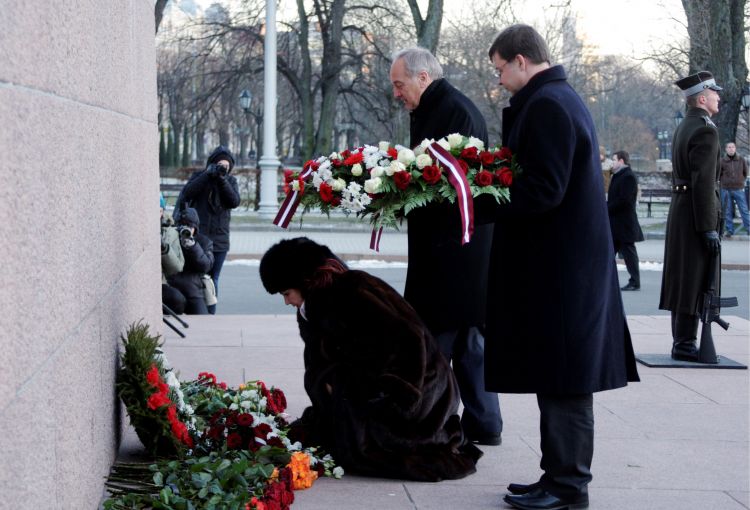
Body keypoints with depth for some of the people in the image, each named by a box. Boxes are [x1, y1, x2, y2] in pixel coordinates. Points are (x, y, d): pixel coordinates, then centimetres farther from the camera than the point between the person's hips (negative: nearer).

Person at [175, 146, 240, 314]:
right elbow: (187, 194, -14)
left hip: (219, 239, 2)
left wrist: (222, 179, -16)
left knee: (213, 279, 7)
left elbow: (234, 202, -7)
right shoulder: (199, 176, 4)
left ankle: (209, 314, 12)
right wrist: (209, 174, -18)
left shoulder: (231, 181, 10)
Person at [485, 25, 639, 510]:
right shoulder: (563, 98, 16)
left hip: (557, 268, -10)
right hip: (573, 263, 10)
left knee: (561, 380, -2)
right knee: (562, 378, 14)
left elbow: (542, 191, -22)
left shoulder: (545, 106, -16)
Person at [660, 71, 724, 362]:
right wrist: (709, 228, -21)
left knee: (683, 280, 13)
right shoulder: (706, 130, -15)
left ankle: (682, 342, 19)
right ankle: (685, 344, -4)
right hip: (697, 211, -10)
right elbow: (704, 182, -21)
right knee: (695, 280, -6)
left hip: (680, 206, 10)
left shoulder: (683, 128, 15)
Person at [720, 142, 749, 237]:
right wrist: (725, 182, 4)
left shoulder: (742, 160, 5)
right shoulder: (722, 161, 0)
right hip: (726, 190, 0)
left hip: (739, 189, 0)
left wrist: (741, 181, 9)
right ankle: (729, 230, 10)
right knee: (728, 212, 3)